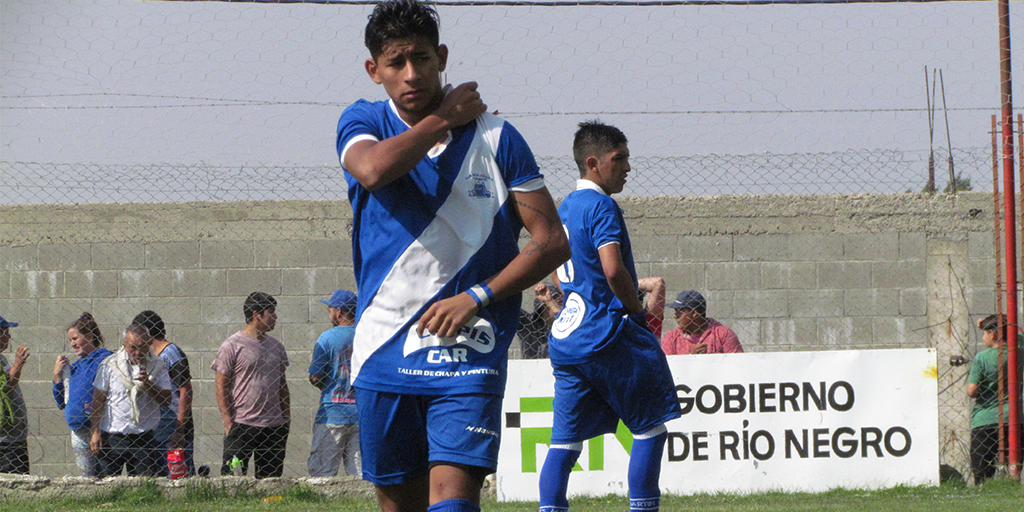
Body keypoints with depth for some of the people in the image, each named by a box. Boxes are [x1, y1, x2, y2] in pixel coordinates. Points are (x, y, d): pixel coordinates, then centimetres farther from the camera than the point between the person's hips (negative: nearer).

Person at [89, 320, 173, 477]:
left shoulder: (158, 367, 6)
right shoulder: (109, 365, 1)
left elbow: (166, 400, 0)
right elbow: (97, 401, 2)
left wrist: (148, 384, -15)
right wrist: (95, 433, -4)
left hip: (143, 438, 1)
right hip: (112, 437, -1)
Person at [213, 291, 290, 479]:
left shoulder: (276, 346, 15)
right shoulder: (232, 345, -4)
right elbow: (221, 385, -6)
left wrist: (287, 417, 15)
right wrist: (227, 421, -12)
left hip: (274, 426, 6)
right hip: (242, 425, -6)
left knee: (271, 477, 5)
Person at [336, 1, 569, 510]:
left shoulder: (495, 138, 0)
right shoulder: (362, 123, 5)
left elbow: (551, 242, 1)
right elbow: (373, 169, -21)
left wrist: (477, 298, -11)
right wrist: (443, 117, -10)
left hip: (468, 353, -3)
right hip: (384, 350, 3)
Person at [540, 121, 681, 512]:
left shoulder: (564, 208, 17)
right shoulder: (601, 206, -11)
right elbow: (613, 270, -23)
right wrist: (638, 310, -8)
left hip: (566, 337, 8)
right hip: (608, 334, -8)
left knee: (566, 439, 5)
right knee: (650, 428, 1)